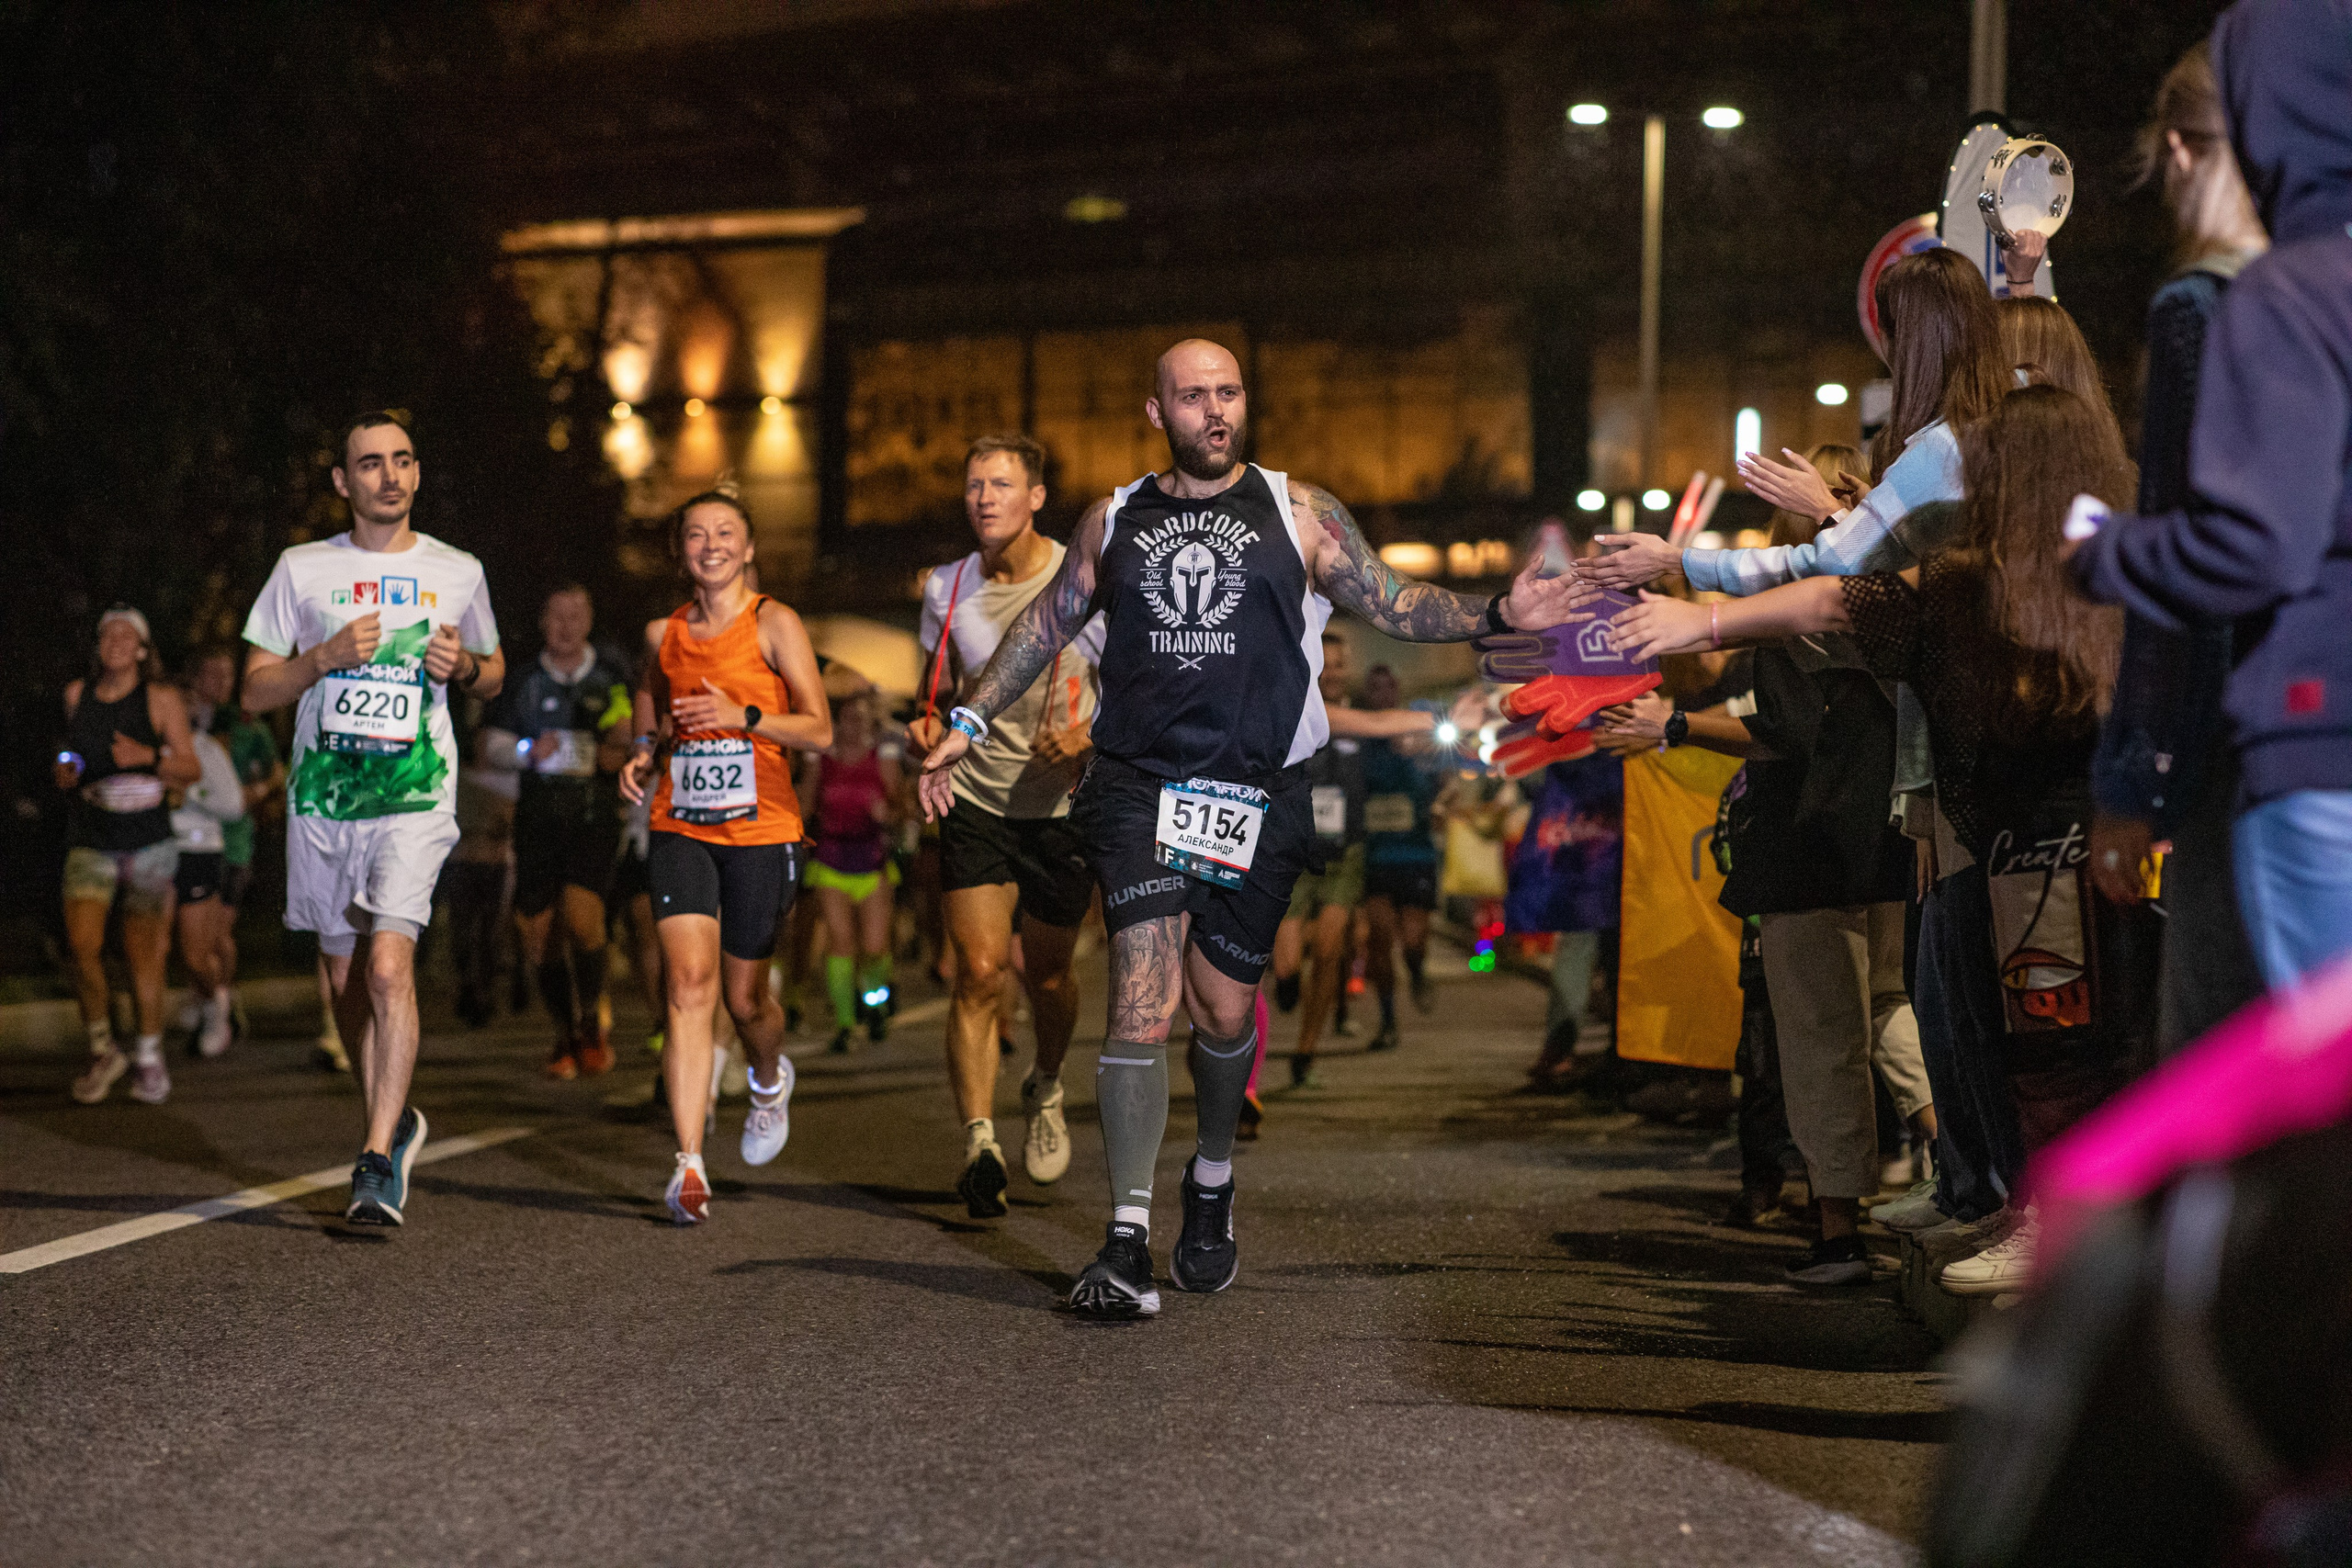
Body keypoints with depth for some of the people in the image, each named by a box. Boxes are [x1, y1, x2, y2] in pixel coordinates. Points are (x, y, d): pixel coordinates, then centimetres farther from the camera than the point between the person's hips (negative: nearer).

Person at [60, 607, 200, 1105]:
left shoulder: (161, 699, -3)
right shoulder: (76, 694, 7)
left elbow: (189, 771, -1)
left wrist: (149, 757, -18)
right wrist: (66, 773, 2)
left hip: (147, 843, -2)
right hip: (89, 841, 2)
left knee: (142, 952, 3)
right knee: (83, 946, -14)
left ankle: (149, 1058, 19)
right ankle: (102, 1050, 4)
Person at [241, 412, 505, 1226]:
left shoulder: (458, 572, 7)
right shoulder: (302, 569, 6)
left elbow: (495, 671, 21)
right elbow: (254, 690, 5)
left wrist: (464, 665, -3)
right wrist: (327, 656, -12)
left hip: (415, 797, -2)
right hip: (321, 796, 2)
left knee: (389, 968, -18)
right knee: (345, 976, 11)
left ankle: (378, 1161, -16)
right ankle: (393, 1123, 32)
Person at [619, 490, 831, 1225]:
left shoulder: (774, 624, -2)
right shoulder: (662, 633, 9)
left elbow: (820, 730, -5)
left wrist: (742, 716, -19)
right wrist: (644, 753, 7)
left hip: (761, 831, -2)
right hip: (679, 827, 2)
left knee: (744, 996, 7)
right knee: (688, 982, -14)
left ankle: (769, 1077, 45)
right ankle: (689, 1165, -17)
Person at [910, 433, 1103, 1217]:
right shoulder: (947, 590, 0)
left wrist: (1089, 735, -19)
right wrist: (928, 728, -6)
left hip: (1064, 807, -1)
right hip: (975, 801, 1)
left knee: (1047, 975, 9)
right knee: (979, 974, -12)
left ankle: (1045, 1088, 40)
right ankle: (978, 1144, -13)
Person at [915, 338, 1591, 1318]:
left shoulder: (1296, 513, 7)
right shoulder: (1115, 522, 11)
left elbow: (1395, 605, 7)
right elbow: (1045, 625, 20)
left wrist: (1497, 614, -8)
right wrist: (966, 725, 16)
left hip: (1255, 795, 0)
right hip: (1138, 786, 0)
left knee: (1222, 1009, 8)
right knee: (1143, 1003, -13)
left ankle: (1213, 1180, 37)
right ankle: (1127, 1244, -13)